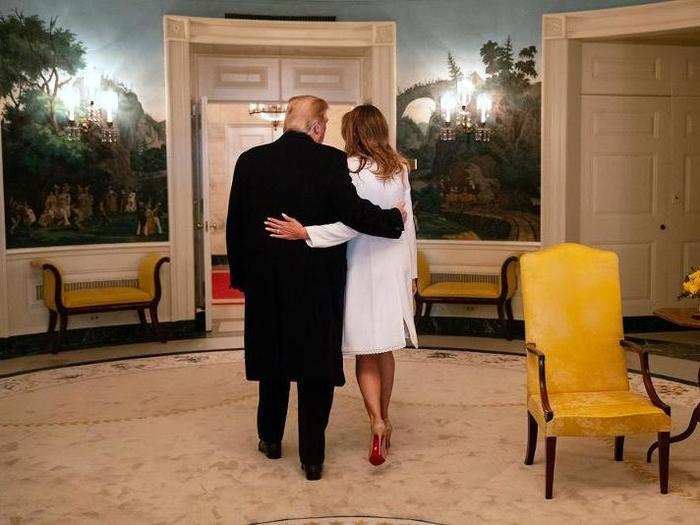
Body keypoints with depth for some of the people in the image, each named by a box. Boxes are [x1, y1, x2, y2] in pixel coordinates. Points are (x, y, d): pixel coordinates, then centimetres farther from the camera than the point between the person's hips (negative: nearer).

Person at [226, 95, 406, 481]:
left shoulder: (250, 161, 0)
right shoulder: (330, 160, -11)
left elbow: (235, 225, 4)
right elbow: (353, 212, -18)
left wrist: (239, 275, 13)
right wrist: (394, 218, 0)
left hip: (265, 282, 3)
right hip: (318, 283, -3)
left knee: (273, 360, 19)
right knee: (316, 366, 6)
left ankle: (271, 438, 34)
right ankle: (312, 457, 10)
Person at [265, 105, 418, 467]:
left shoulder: (351, 169, -13)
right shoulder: (400, 169, 5)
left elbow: (351, 225, -21)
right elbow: (407, 223, 10)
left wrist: (304, 233, -21)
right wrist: (411, 271, 17)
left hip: (363, 268, -5)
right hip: (394, 267, 5)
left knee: (364, 351, 3)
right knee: (384, 348, 15)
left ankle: (377, 421, -11)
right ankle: (384, 419, 25)